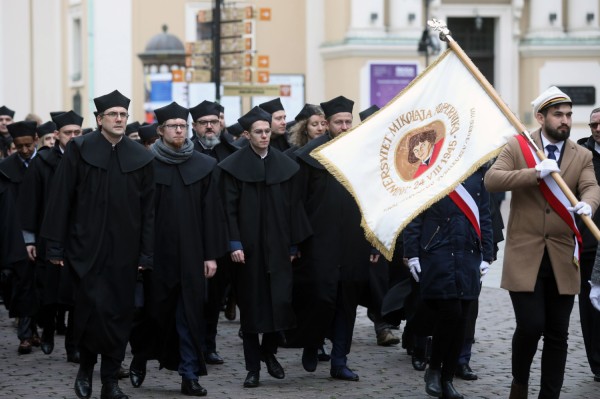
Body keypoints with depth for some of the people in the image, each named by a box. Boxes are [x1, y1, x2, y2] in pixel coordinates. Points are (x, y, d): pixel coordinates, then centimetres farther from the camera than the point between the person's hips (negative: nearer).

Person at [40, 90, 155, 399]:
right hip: (86, 248, -3)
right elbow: (60, 199, -1)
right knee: (93, 309, -7)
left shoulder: (140, 157, 5)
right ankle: (86, 368, 15)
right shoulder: (79, 150, -1)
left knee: (120, 314, 4)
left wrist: (146, 254, 2)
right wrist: (56, 246, -5)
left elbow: (148, 208, 6)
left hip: (124, 252, 3)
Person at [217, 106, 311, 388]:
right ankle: (253, 367, 8)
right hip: (249, 247, -2)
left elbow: (293, 207, 9)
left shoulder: (284, 165, 8)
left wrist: (293, 245, 6)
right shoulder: (234, 166, -2)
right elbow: (229, 208, -5)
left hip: (277, 246, 3)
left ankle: (269, 351, 22)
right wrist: (234, 244, -12)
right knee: (251, 306, 1)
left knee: (281, 301, -3)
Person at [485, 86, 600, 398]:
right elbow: (491, 180, -11)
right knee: (530, 325, -11)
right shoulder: (517, 147, 1)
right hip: (525, 255, -3)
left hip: (562, 258, 3)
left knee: (557, 333, 5)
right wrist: (535, 173, -22)